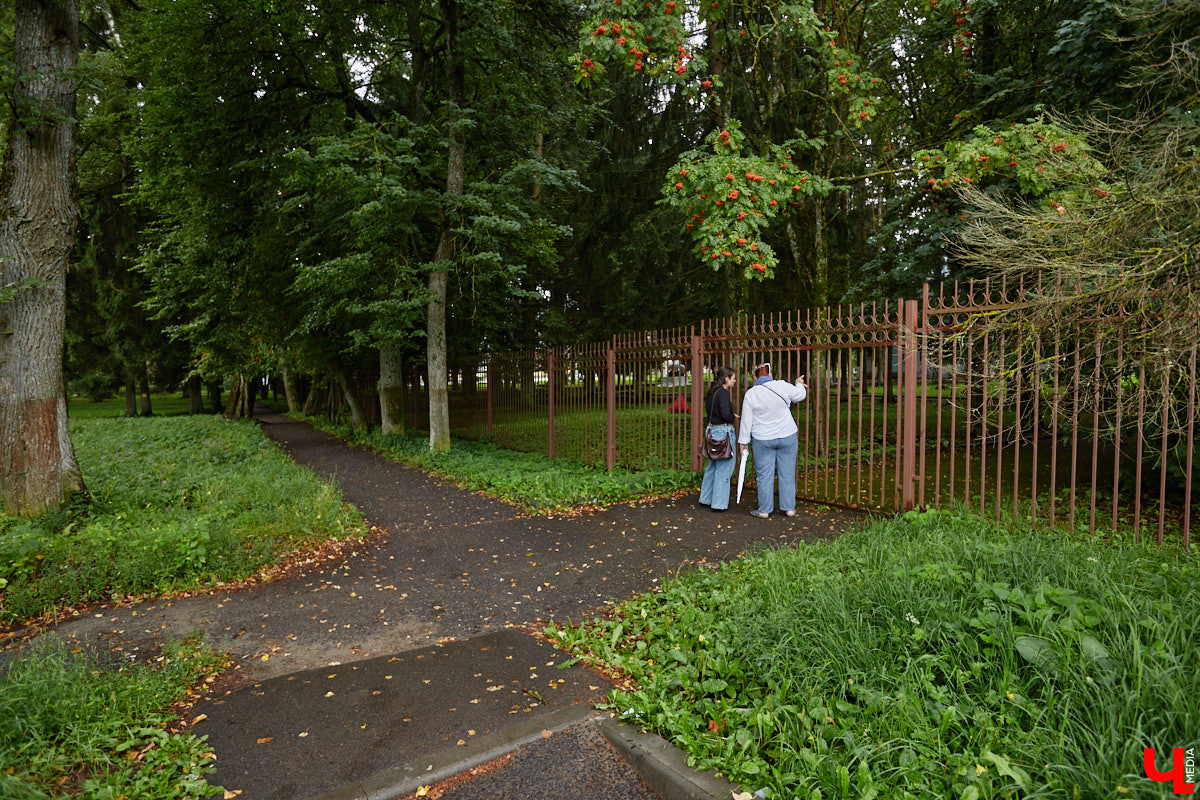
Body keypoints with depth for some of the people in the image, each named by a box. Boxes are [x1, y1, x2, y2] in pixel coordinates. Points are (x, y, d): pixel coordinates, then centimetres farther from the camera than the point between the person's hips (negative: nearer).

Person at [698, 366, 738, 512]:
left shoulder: (711, 392, 11)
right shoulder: (724, 392, -15)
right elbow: (725, 414, -22)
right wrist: (734, 418, -2)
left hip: (712, 429, 9)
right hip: (723, 430, -9)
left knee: (712, 466, 18)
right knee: (723, 468, 0)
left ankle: (706, 498, 26)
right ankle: (719, 504, 5)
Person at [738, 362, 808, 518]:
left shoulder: (750, 394, -7)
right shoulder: (782, 386, -6)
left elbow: (746, 421, -4)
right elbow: (800, 395, 13)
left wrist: (743, 442, 3)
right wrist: (799, 384, 34)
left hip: (763, 440, -1)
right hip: (787, 437, 1)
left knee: (764, 475, 6)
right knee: (787, 473, 10)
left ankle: (764, 510, 12)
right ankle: (789, 508, 17)